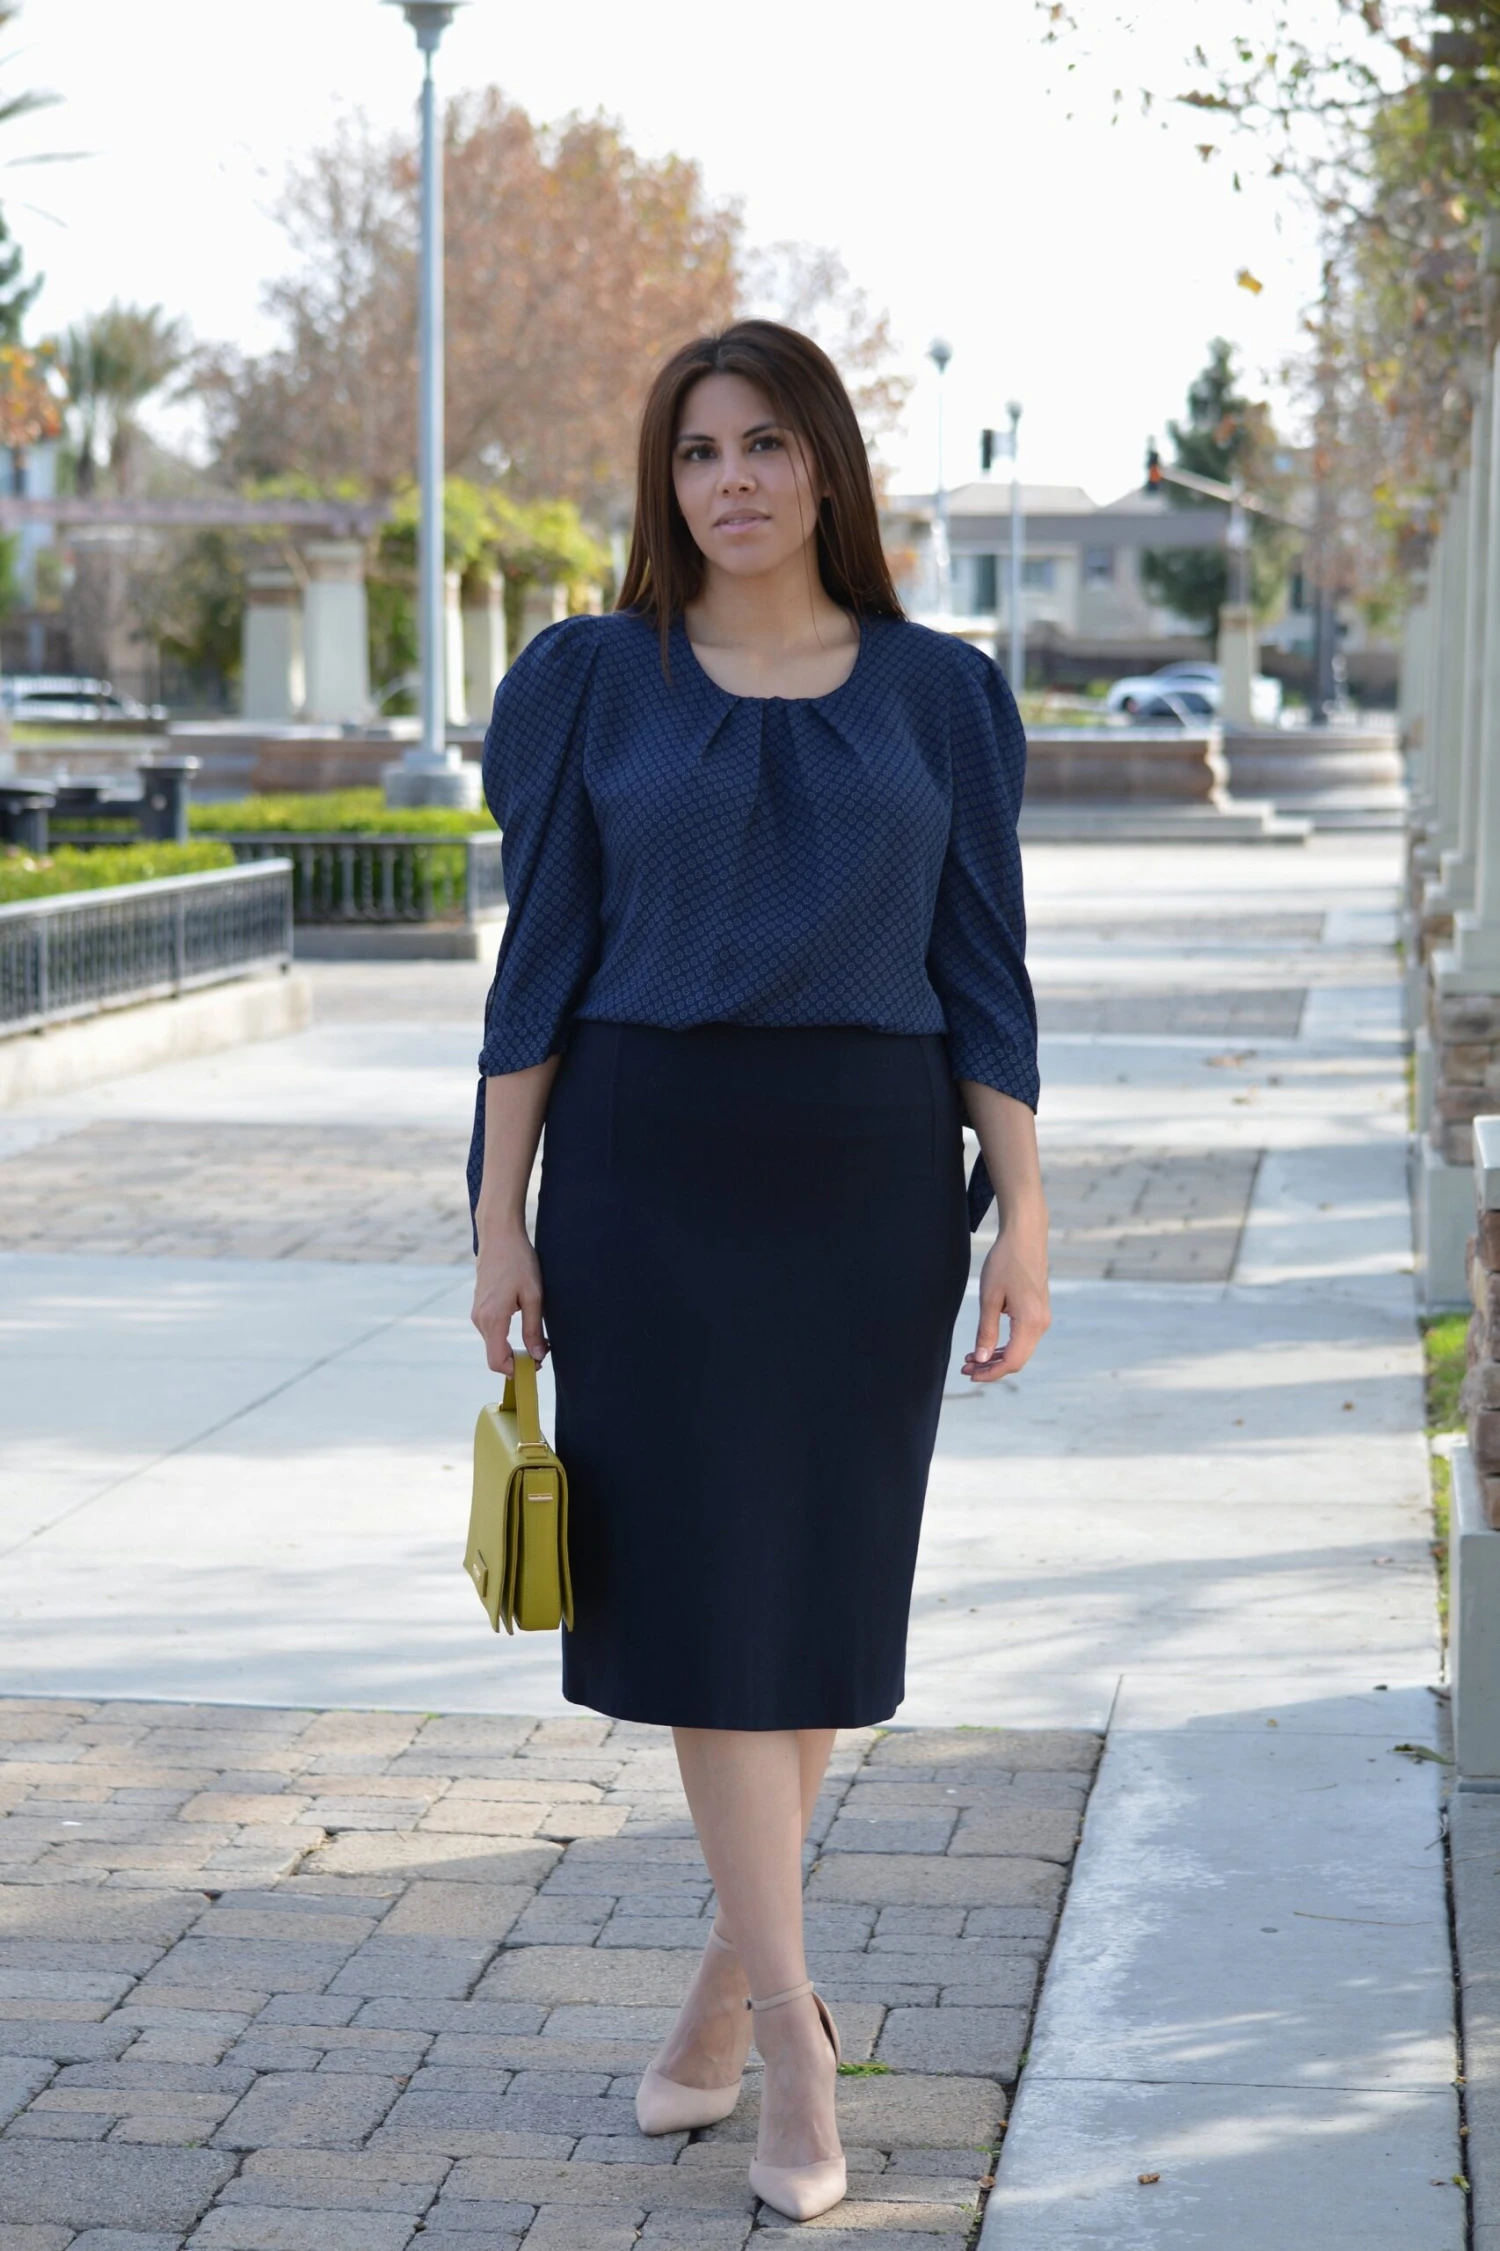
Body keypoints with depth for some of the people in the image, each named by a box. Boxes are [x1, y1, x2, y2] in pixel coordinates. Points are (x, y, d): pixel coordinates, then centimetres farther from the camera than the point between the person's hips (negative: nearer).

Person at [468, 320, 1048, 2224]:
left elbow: (982, 974, 5)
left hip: (866, 1179, 1)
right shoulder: (593, 683, 3)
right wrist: (500, 1222, -2)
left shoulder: (938, 695, 5)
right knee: (699, 1582, -4)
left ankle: (729, 1979, 25)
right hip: (648, 1174, -1)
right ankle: (795, 2033, 1)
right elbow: (540, 963, 2)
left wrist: (1024, 1214, -4)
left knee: (819, 1579, 7)